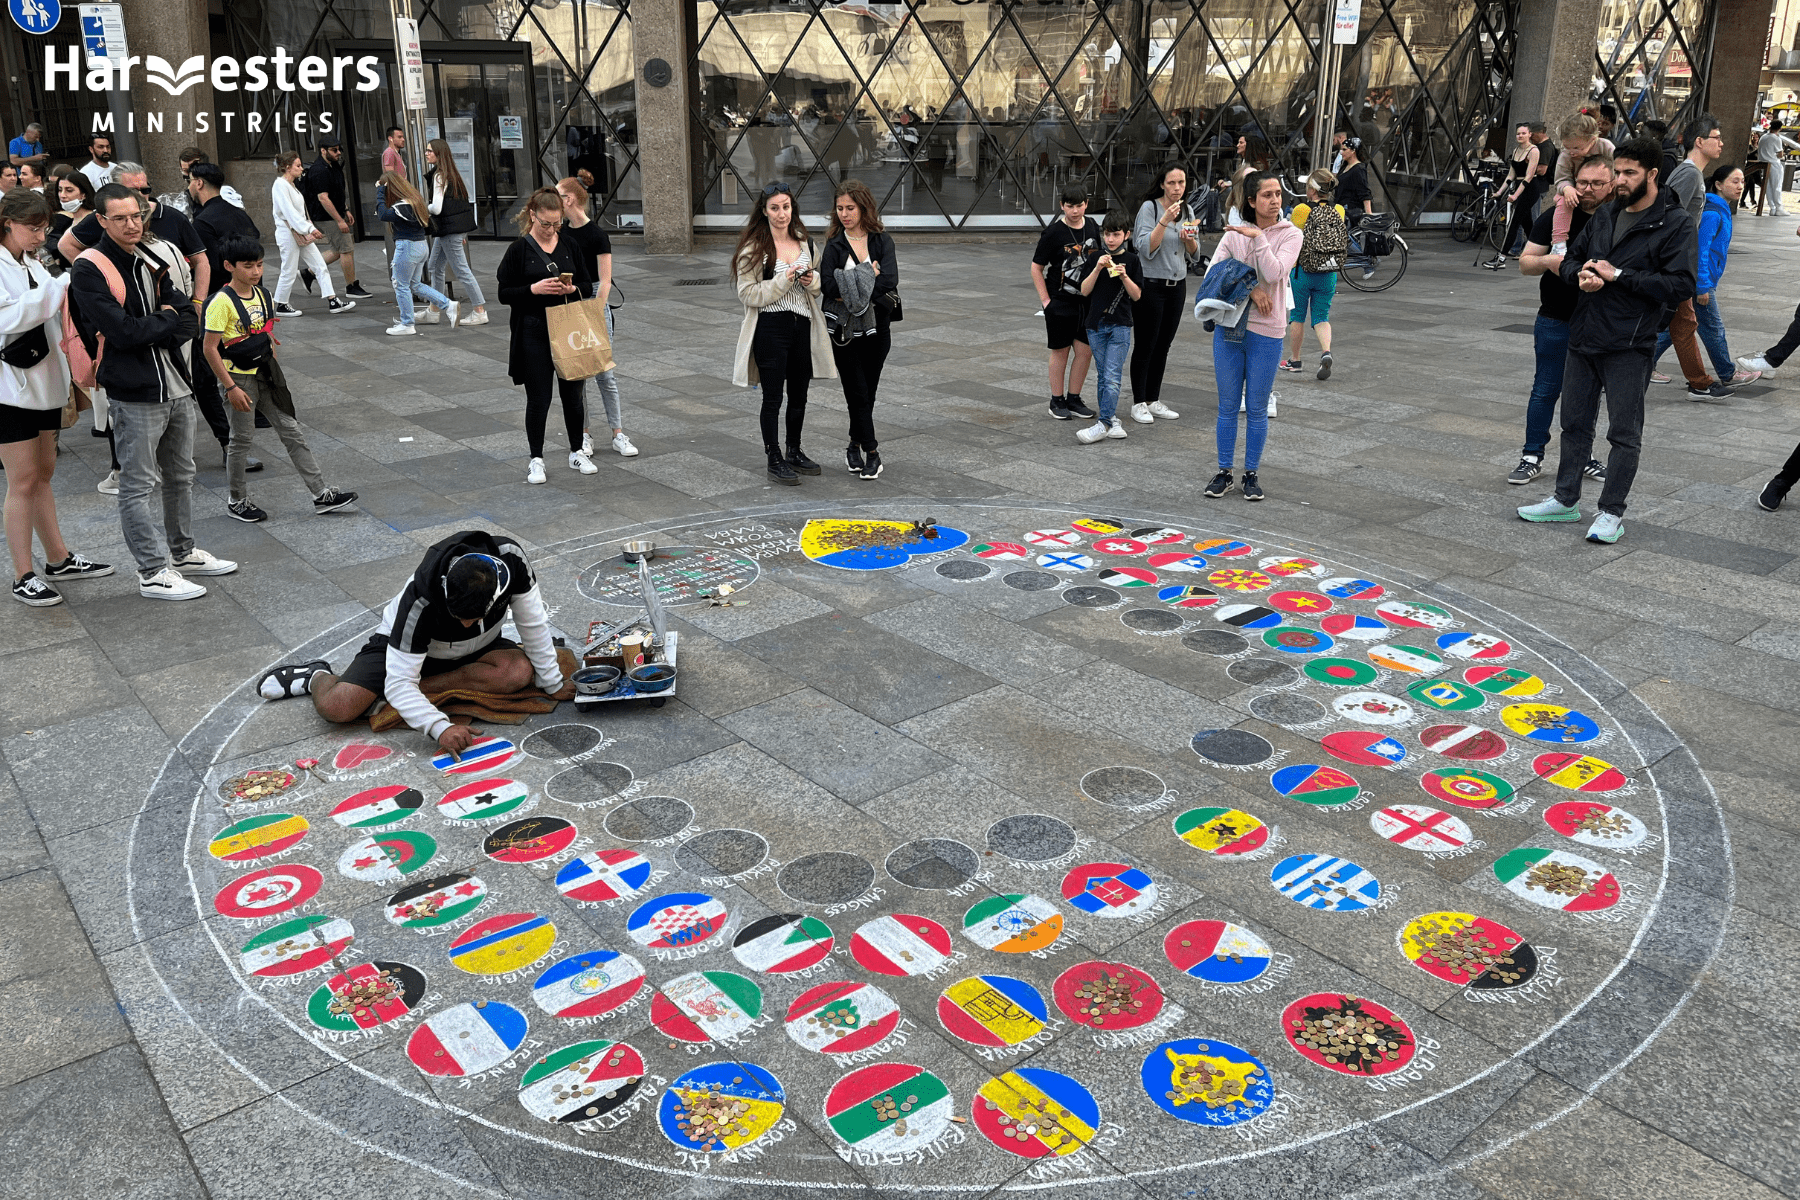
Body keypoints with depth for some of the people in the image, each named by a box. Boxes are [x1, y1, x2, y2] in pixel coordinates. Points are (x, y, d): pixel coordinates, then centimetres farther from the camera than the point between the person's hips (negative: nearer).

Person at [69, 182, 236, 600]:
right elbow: (122, 332, -20)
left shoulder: (151, 263, 11)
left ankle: (183, 553, 31)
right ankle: (153, 573, 5)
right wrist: (167, 321, -6)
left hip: (176, 387, 8)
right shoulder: (89, 271, -10)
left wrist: (145, 330, -12)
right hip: (134, 396, -8)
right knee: (139, 486, -1)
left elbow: (189, 322, 3)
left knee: (181, 476, 17)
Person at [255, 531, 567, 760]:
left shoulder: (511, 560, -31)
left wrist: (553, 685, -9)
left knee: (521, 671, -28)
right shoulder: (420, 603, -40)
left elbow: (533, 623, -15)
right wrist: (440, 727, -50)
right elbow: (399, 682, -36)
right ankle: (317, 677, 13)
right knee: (335, 708, -24)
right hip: (403, 646, -4)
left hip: (472, 649, 4)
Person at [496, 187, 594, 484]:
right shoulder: (519, 249, -4)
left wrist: (572, 289, -10)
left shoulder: (569, 244, 6)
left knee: (573, 394, 10)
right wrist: (534, 289, -20)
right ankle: (536, 459, 14)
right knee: (539, 398, 2)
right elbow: (503, 293, -5)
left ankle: (576, 453, 26)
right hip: (534, 334, -3)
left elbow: (588, 284, 11)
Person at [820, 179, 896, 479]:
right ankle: (871, 452, 3)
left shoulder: (882, 241, 3)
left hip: (877, 329, 2)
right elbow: (828, 285, -16)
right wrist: (869, 278, -15)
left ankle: (855, 445, 25)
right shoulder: (834, 244, 0)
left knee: (867, 392, 9)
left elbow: (890, 279, -14)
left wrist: (852, 288, -18)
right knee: (858, 393, -4)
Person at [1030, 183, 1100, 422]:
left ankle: (1074, 399, 18)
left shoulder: (1092, 226, 5)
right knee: (1061, 351, 3)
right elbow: (1036, 268, -7)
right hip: (1060, 302, -5)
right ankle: (1057, 402, 14)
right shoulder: (1053, 232, -11)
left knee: (1085, 351, 5)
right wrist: (1045, 300, -11)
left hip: (1087, 301, 5)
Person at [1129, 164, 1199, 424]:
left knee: (1163, 345, 10)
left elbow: (1194, 255, 14)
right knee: (1145, 345, -2)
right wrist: (1165, 221, -26)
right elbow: (1145, 249, -19)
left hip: (1177, 286, 6)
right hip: (1150, 284, -6)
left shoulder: (1187, 211, 10)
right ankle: (1138, 404, 6)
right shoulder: (1150, 208, -9)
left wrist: (1190, 239, -7)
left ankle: (1153, 400, 19)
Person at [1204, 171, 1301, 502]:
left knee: (1257, 409, 5)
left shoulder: (1290, 234, -1)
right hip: (1229, 328, 2)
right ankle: (1224, 473, 17)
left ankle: (1251, 474, 17)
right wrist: (1249, 288, -16)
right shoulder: (1234, 234, 5)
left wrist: (1258, 237, -16)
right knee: (1228, 405, 8)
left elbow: (1274, 273, -17)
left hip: (1266, 332, -2)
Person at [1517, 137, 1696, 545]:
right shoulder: (1605, 216, 12)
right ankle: (1566, 499, 26)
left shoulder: (1675, 224, -8)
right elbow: (1570, 259, 19)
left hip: (1628, 346, -7)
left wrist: (1618, 276, -17)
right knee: (1575, 423, 14)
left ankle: (1612, 513, 9)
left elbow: (1681, 286, -16)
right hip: (1583, 338, 7)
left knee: (1624, 433, 1)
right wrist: (1581, 274, -5)